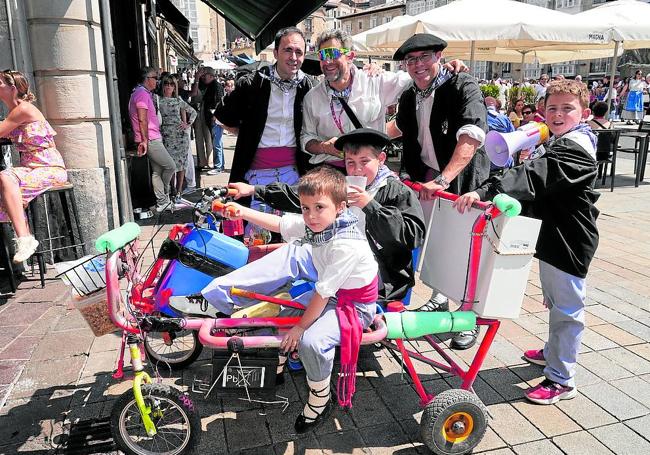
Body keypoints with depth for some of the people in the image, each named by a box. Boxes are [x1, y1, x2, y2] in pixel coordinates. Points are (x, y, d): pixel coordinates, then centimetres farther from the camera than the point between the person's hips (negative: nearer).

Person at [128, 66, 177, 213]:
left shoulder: (146, 94, 20)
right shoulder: (142, 94, -13)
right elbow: (142, 120, -19)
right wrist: (145, 140, -20)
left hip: (153, 139, 11)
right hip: (150, 140, -11)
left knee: (157, 171, 11)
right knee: (171, 166, -4)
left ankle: (162, 202, 16)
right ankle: (164, 195, 13)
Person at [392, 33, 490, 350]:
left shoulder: (463, 87, -15)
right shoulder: (409, 98, 7)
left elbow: (471, 138, -30)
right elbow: (400, 129, 26)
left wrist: (443, 179, -39)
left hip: (463, 183, -6)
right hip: (427, 182, 6)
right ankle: (439, 300, 36)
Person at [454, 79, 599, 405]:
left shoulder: (575, 147, -22)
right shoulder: (562, 142, 12)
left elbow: (534, 176, -38)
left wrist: (485, 192, -48)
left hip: (570, 242, -10)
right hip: (554, 235, 11)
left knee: (567, 308, 1)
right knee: (555, 301, 24)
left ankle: (561, 380, 13)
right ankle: (553, 352, 44)